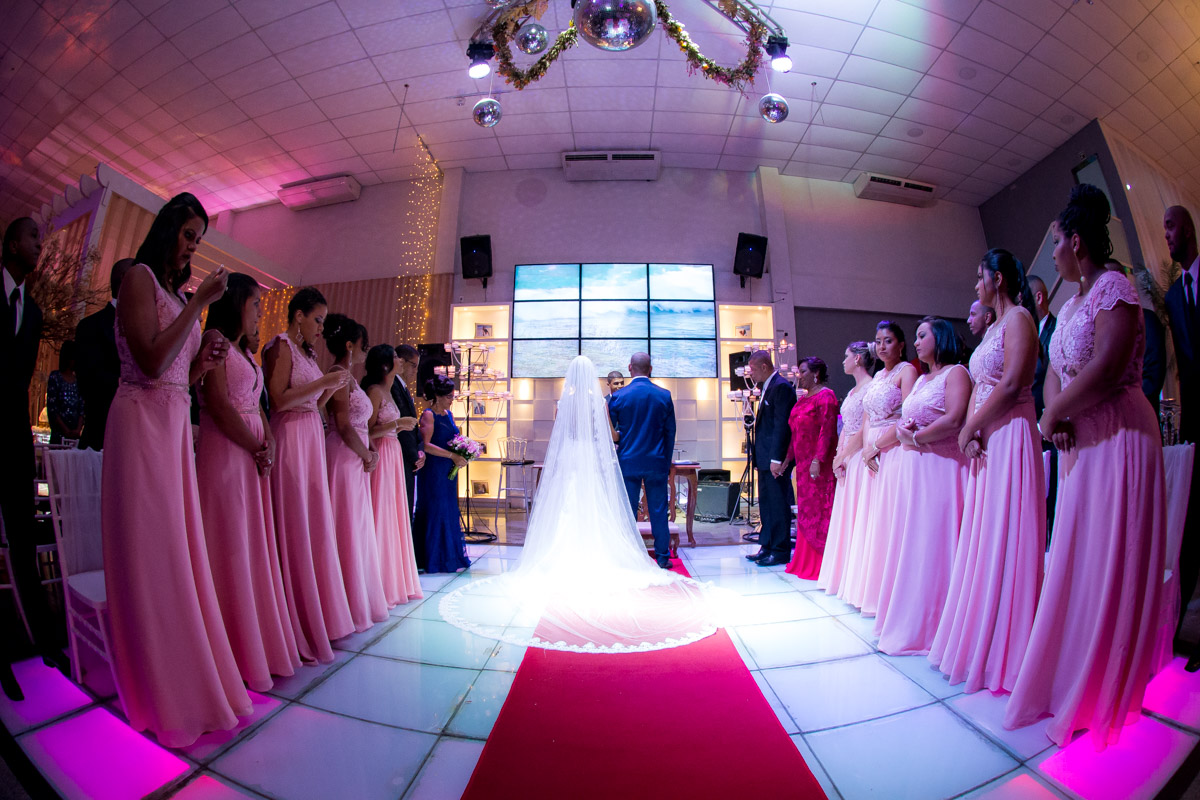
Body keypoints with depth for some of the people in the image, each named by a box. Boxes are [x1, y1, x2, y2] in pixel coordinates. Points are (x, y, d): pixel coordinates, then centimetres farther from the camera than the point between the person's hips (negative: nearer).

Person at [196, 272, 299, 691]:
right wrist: (258, 449, -10)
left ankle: (257, 643, 21)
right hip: (225, 452, -8)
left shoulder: (246, 351, 21)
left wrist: (270, 444, 1)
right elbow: (218, 405, -15)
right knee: (230, 548, -2)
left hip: (253, 457, 8)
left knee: (254, 545, 10)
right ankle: (236, 654, 9)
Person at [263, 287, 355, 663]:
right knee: (294, 529, -4)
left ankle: (317, 615, 19)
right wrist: (324, 381, -14)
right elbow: (279, 399, -16)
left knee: (315, 525, 9)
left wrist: (334, 386, 4)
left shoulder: (307, 352, 18)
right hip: (290, 439, -8)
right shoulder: (280, 346, -5)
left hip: (313, 439, 8)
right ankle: (296, 630, 7)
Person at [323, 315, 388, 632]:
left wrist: (371, 451, 7)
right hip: (345, 459, -10)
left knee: (359, 530, 14)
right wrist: (368, 455, -6)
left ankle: (362, 601, 26)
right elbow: (344, 427, -18)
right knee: (348, 531, -1)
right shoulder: (338, 375, -13)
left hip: (357, 460, 10)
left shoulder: (348, 377, 16)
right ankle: (350, 607, 11)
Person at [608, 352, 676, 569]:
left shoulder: (617, 397, -6)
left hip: (628, 462, -1)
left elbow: (610, 432, 1)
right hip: (657, 462, 1)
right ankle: (662, 557, 18)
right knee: (659, 511, 9)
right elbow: (670, 432, 4)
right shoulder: (664, 395, -1)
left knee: (628, 511, 7)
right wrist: (667, 461, 13)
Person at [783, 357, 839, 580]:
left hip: (819, 464, -9)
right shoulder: (802, 398, 16)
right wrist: (788, 458, 17)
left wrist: (818, 460, -24)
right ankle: (806, 561, 23)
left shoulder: (825, 396, -9)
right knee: (806, 510, 13)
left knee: (820, 510, -3)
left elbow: (827, 430, -18)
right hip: (803, 463, 9)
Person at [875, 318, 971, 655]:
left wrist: (916, 438, -10)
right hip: (912, 468, 8)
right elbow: (904, 422, 17)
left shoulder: (955, 372, -5)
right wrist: (902, 433, -4)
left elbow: (954, 420, -19)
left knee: (932, 542, -4)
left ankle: (930, 626, 8)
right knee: (911, 542, 10)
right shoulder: (920, 380, 20)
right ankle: (908, 618, 20)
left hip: (940, 468, -8)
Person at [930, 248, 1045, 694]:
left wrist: (968, 431, -12)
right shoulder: (993, 327, 20)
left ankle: (1005, 650, 10)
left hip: (1010, 437, -9)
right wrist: (971, 433, -1)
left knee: (1004, 536, -3)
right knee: (984, 537, 12)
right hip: (986, 441, 9)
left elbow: (1012, 386, -18)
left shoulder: (1019, 318, -8)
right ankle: (982, 639, 24)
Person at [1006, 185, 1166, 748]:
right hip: (1081, 444, 8)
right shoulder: (1072, 302, 16)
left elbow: (1105, 370, -22)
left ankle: (1100, 700, 16)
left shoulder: (1113, 287, -10)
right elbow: (1055, 373, 10)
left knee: (1108, 566, 1)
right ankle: (1076, 682, 28)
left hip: (1117, 440, -8)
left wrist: (1051, 417, -11)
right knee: (1078, 563, 13)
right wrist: (1056, 416, -7)